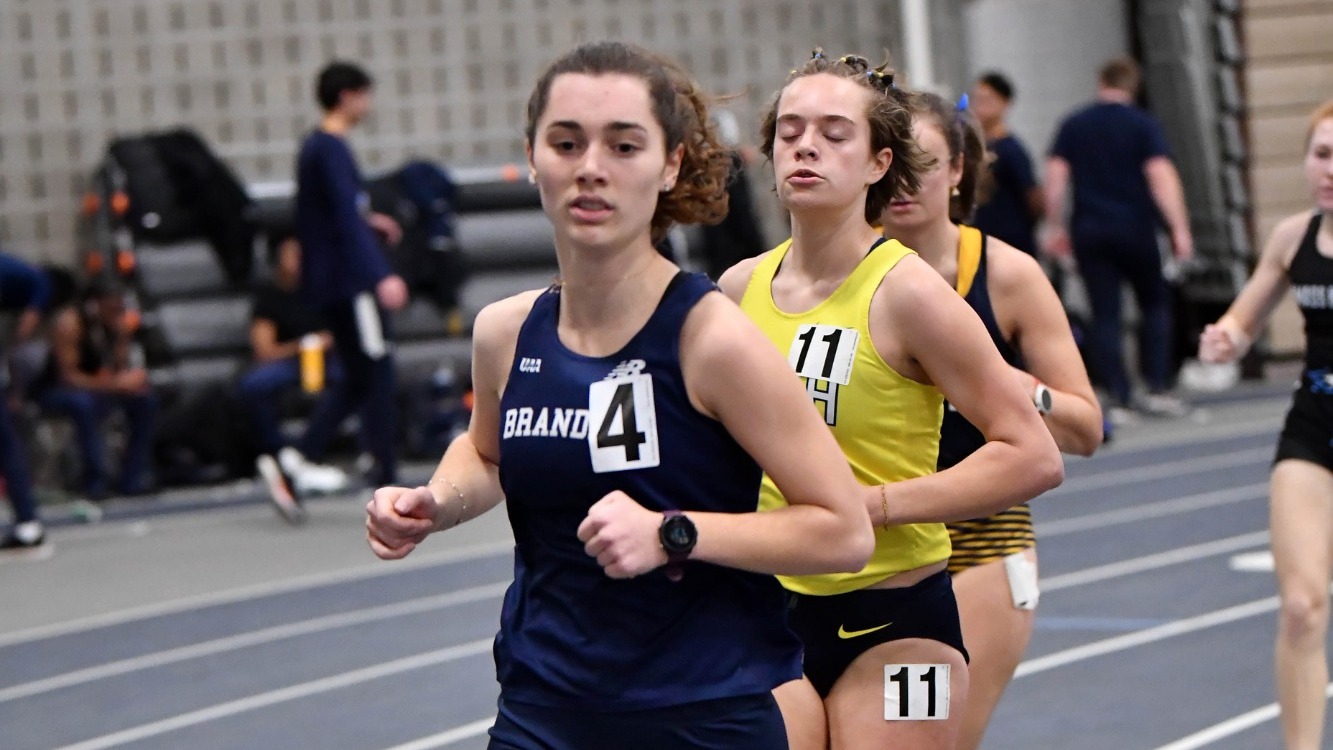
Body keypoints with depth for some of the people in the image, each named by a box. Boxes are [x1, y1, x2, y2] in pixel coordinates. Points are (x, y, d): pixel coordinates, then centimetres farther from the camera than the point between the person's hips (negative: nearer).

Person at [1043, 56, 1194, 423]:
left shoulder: (1073, 126, 5)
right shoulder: (1143, 125, -3)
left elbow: (1055, 179, 1)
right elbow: (1162, 177, -11)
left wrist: (1056, 228, 10)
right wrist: (1180, 230, -12)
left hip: (1089, 231, 2)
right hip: (1135, 228, -2)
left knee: (1105, 316, 3)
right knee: (1154, 304, 14)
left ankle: (1119, 400, -1)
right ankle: (1157, 389, 6)